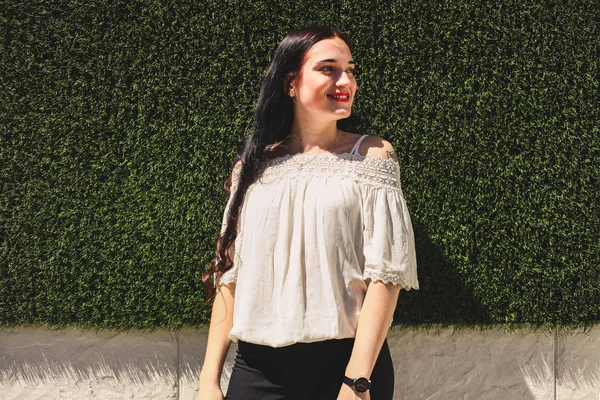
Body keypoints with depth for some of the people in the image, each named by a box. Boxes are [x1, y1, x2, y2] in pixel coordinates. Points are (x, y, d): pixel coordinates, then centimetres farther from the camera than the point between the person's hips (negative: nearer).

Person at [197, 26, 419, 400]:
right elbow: (230, 274, 7)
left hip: (346, 360, -2)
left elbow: (386, 270, -8)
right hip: (259, 369, 2)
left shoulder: (372, 156, -1)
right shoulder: (254, 166, 6)